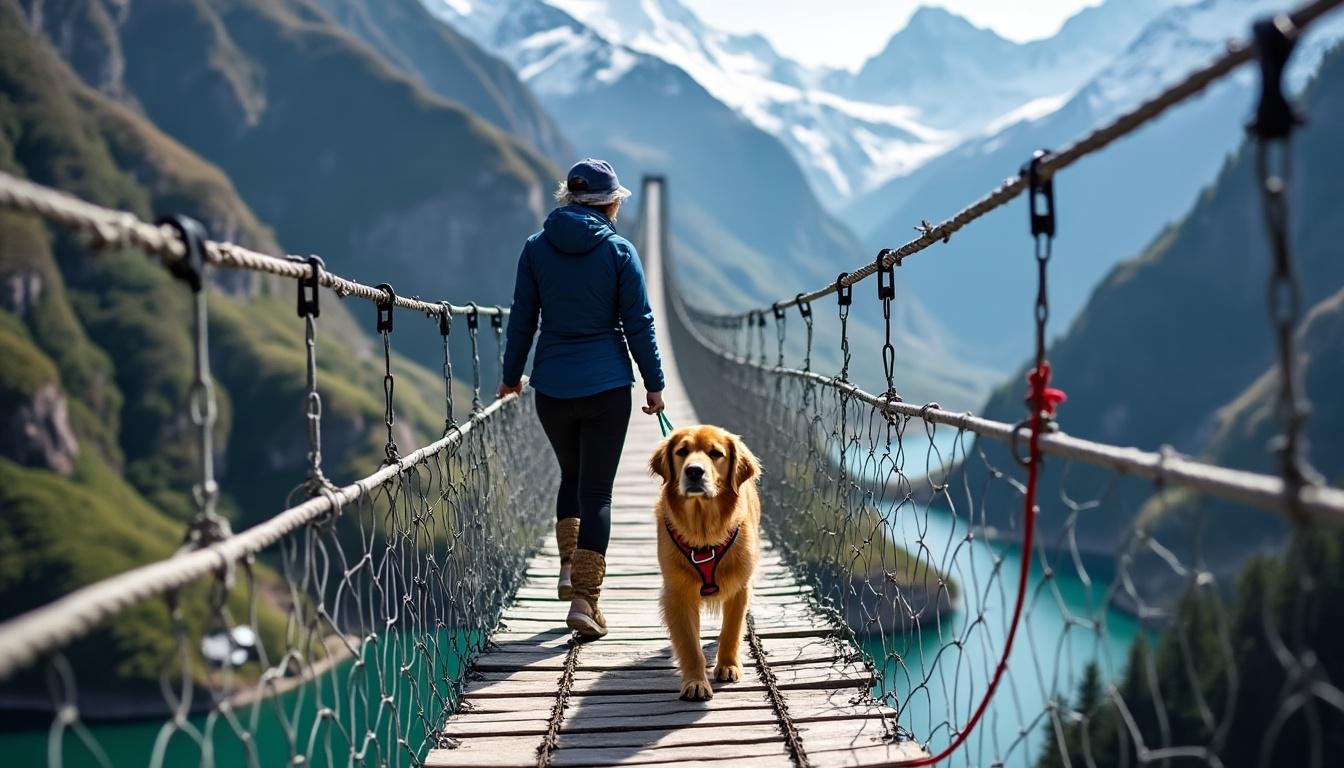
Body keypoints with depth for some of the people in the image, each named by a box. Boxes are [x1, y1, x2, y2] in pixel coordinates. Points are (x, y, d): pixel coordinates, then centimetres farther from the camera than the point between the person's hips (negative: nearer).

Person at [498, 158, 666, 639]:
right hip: (606, 386, -3)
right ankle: (584, 598, -5)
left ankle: (569, 569, 18)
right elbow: (638, 324, -3)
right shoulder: (619, 251, -5)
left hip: (552, 387, 3)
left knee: (571, 475, 25)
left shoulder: (536, 248, 2)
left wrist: (511, 375, 17)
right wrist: (654, 384, 5)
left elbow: (522, 319, 6)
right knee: (597, 491, 1)